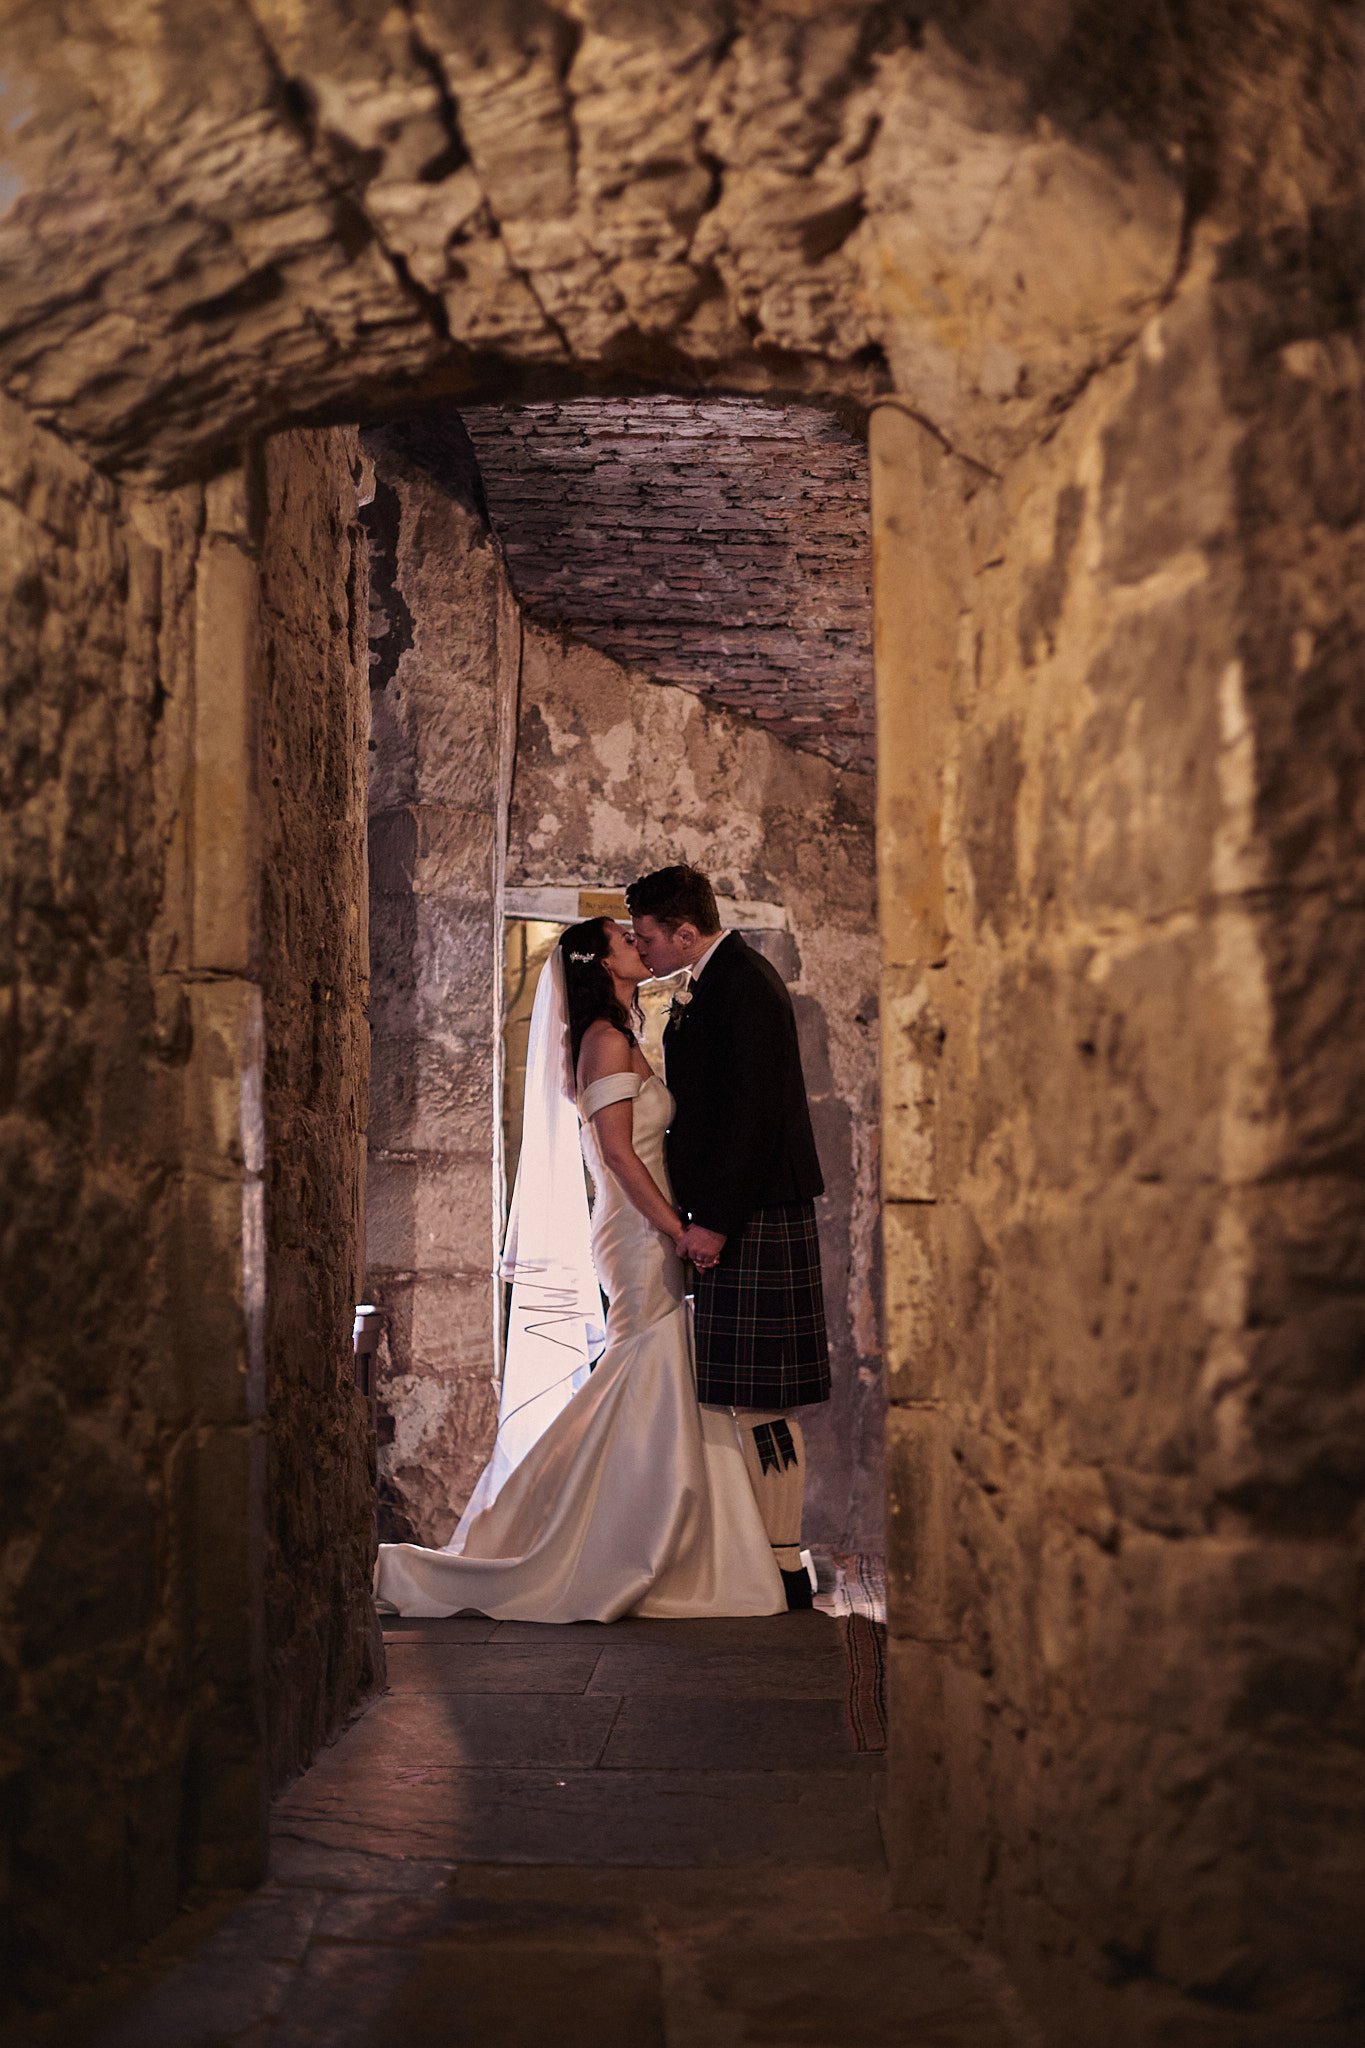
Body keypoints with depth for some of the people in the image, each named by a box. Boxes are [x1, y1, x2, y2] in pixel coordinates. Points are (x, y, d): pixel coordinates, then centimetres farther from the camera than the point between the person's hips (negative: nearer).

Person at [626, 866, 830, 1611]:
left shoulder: (743, 986, -15)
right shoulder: (716, 982, 17)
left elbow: (750, 1112, -20)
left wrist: (713, 1219, -21)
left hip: (753, 1220, -10)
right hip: (737, 1215, 10)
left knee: (760, 1400, -6)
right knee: (753, 1400, 13)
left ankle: (782, 1570, 0)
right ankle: (770, 1554, 20)